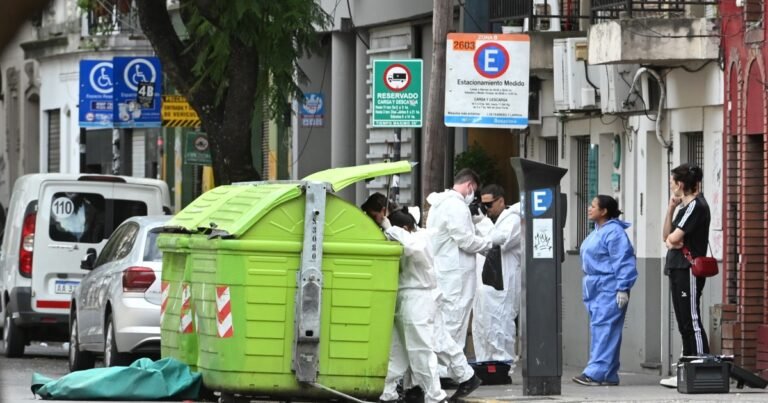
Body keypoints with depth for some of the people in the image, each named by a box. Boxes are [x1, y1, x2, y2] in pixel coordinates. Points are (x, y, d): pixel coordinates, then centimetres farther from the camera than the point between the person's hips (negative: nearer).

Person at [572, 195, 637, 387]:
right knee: (598, 328, 9)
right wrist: (588, 286, 23)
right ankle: (609, 376, 12)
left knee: (604, 328, -13)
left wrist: (623, 289, -21)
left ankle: (595, 373, -19)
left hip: (609, 290, -11)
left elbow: (624, 262, -18)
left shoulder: (614, 233, -13)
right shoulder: (597, 232, 17)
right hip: (596, 289, 11)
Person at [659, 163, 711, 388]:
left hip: (689, 270, -10)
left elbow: (673, 238, -18)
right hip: (678, 270, 10)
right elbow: (667, 236, 15)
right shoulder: (685, 206, 19)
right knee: (684, 324, 9)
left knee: (692, 323, -11)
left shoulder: (696, 205, -11)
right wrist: (671, 208, 6)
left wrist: (671, 239, 5)